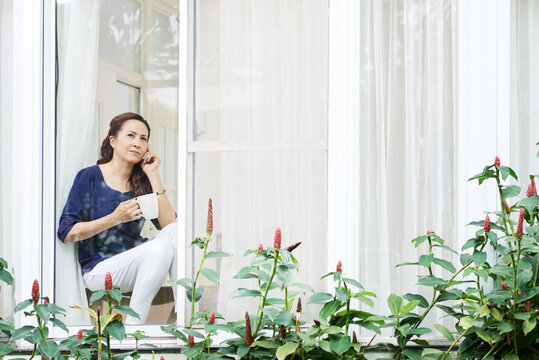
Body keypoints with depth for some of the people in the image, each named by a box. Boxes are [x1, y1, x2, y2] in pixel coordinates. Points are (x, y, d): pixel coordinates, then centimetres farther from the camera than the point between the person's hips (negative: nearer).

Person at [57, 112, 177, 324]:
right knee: (160, 249, -30)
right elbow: (67, 233, -8)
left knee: (175, 231, -21)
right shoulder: (90, 177, -2)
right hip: (98, 269, -5)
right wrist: (114, 218, -18)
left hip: (133, 263, 5)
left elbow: (169, 223, -4)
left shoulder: (141, 183, 11)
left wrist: (153, 175, -4)